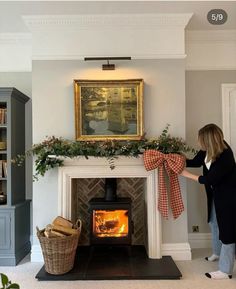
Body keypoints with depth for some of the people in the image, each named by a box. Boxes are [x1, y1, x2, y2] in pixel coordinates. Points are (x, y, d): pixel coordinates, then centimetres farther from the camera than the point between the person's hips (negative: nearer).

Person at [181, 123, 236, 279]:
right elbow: (196, 162, 4)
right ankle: (218, 252, 47)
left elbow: (209, 179, -26)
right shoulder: (209, 149, -10)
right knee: (215, 222, 23)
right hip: (216, 193, 9)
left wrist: (187, 174, -19)